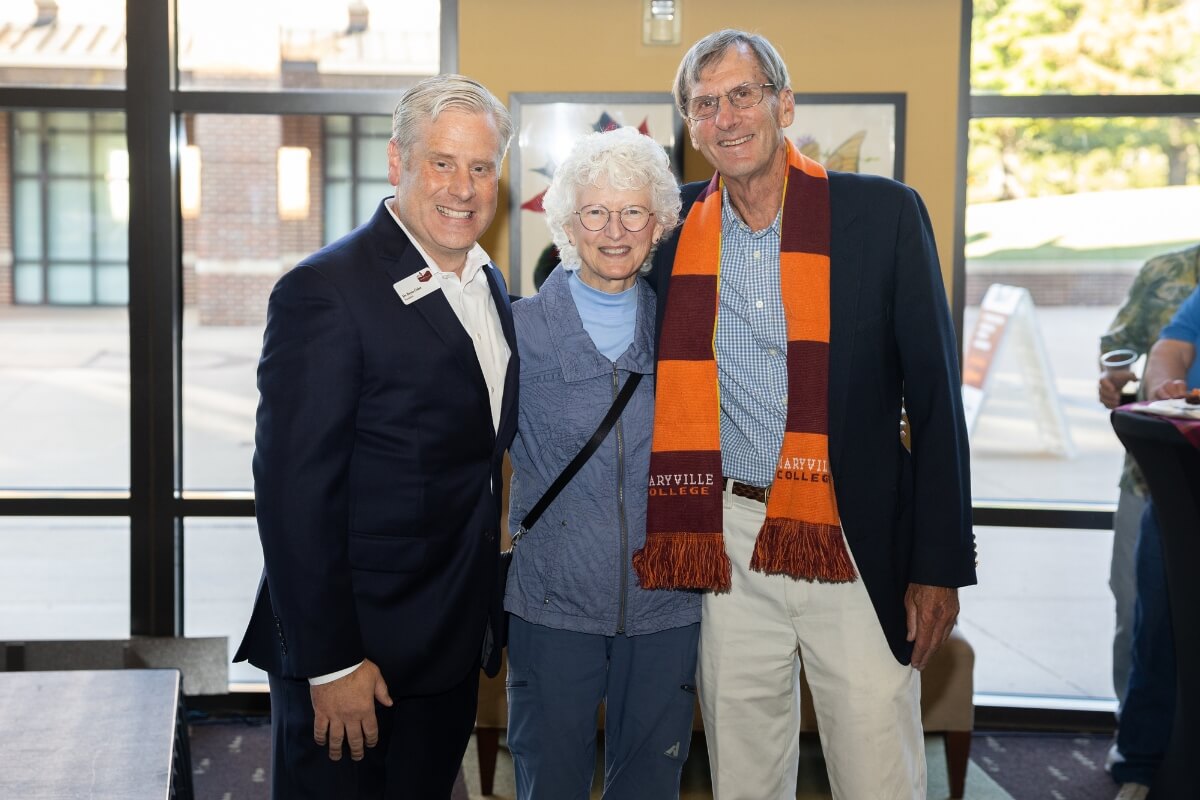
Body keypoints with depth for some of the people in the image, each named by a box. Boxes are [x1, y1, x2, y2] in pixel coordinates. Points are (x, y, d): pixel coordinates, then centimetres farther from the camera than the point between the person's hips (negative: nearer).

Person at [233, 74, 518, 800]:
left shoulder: (489, 284, 9)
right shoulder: (326, 291, -16)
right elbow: (296, 493, -20)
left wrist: (484, 618, 10)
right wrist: (330, 664, -20)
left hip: (453, 647, 8)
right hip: (350, 652, -7)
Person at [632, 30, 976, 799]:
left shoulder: (884, 213, -4)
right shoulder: (676, 231, 4)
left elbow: (935, 395, -3)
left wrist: (940, 563, -5)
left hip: (860, 544, -2)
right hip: (729, 546, 3)